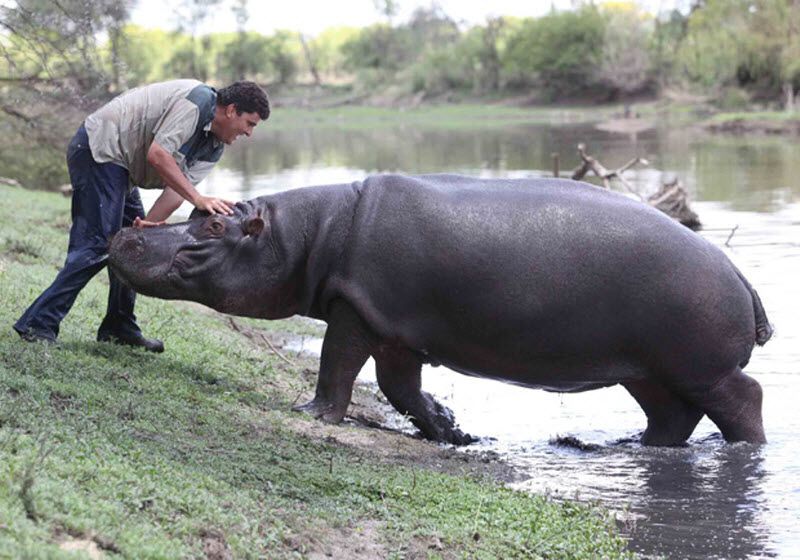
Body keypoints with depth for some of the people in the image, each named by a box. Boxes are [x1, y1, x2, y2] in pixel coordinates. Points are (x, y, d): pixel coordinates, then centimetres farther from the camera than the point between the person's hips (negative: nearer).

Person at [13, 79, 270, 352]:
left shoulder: (214, 147, 10)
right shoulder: (197, 100, -19)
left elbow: (179, 186, -2)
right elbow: (157, 155, -27)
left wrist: (151, 222, -18)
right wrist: (198, 199, -29)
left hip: (117, 164, 11)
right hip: (99, 147, -11)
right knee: (97, 244, -15)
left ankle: (119, 328, 21)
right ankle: (38, 325, -15)